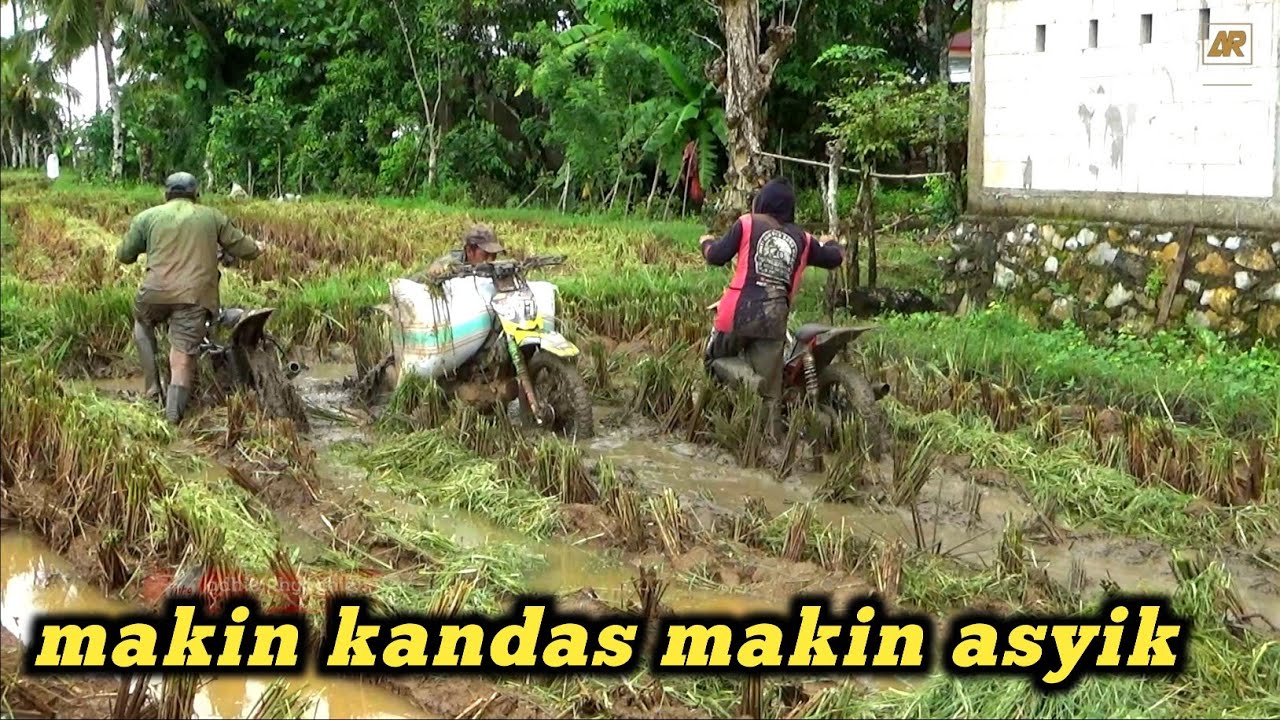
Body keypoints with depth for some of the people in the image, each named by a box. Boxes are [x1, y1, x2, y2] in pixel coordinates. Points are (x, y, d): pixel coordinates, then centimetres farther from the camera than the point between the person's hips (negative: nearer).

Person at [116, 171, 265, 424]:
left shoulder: (148, 217, 12)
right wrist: (257, 247, 38)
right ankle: (173, 413, -10)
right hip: (196, 296, -1)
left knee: (142, 324, 29)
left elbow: (124, 255, 15)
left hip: (156, 293, 1)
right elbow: (243, 248, 15)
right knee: (183, 354, 0)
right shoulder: (212, 217, 13)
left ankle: (153, 386, 20)